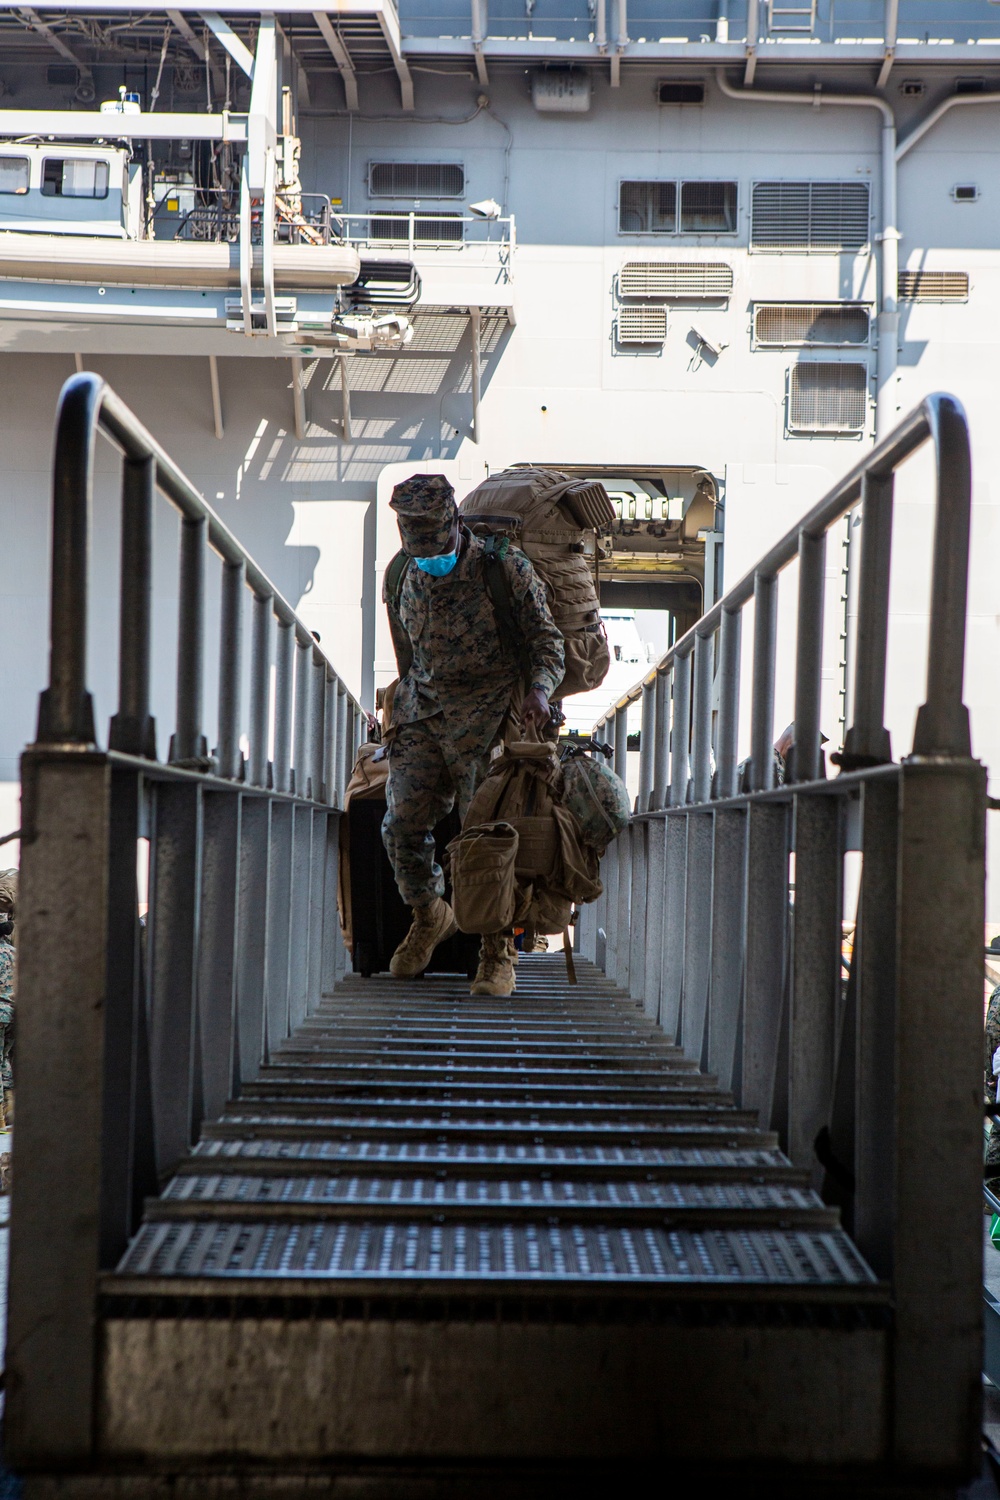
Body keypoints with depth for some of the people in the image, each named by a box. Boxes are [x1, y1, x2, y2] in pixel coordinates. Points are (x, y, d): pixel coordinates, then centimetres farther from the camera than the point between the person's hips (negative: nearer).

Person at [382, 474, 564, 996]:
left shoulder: (505, 567, -7)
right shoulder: (404, 579, 8)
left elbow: (546, 639, -1)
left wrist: (538, 690, -17)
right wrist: (401, 710, 22)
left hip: (488, 716, -4)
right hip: (422, 715, 4)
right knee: (402, 824, -5)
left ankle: (498, 954, 1)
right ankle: (428, 915, 23)